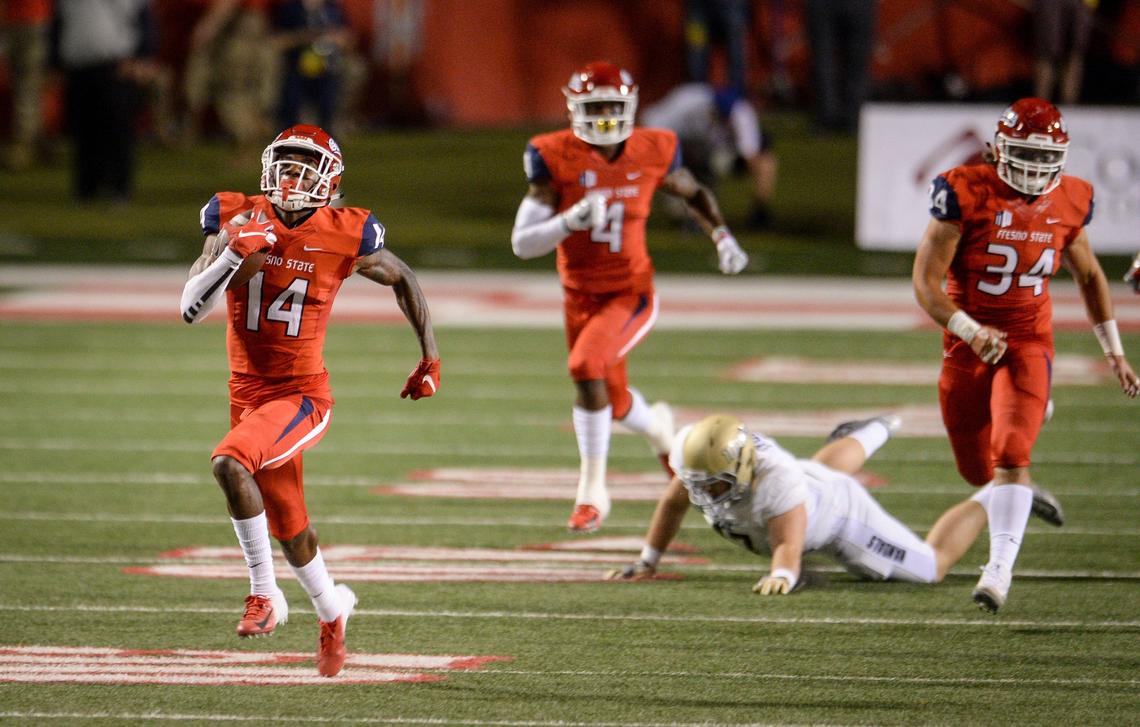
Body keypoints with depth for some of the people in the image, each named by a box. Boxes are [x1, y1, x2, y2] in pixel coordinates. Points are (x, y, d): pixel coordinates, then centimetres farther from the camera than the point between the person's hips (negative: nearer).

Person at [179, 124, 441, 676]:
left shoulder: (345, 237, -9)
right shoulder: (236, 221, -5)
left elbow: (402, 280, 10)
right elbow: (191, 309, -10)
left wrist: (430, 356, 9)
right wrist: (233, 254, -24)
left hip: (302, 395, -4)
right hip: (247, 392, 4)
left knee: (230, 463, -31)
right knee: (288, 527, 16)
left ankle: (264, 593, -16)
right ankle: (332, 611, 44)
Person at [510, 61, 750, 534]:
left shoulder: (652, 152, -8)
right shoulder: (556, 158, -13)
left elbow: (693, 194, 15)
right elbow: (522, 243, -16)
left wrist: (721, 237, 1)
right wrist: (572, 219, -32)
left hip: (631, 293, -2)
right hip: (580, 296, 2)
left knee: (587, 366, -27)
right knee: (615, 404, 14)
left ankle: (592, 489, -16)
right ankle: (656, 426, 53)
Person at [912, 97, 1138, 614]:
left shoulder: (1067, 204, -3)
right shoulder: (965, 194, -15)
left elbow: (1089, 276, 16)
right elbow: (925, 283, -16)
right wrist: (971, 332, -30)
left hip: (1027, 343, 0)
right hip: (968, 345, 0)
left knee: (1010, 456, -21)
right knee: (978, 472, 13)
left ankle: (1000, 568, -22)